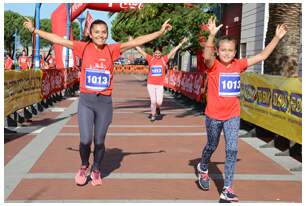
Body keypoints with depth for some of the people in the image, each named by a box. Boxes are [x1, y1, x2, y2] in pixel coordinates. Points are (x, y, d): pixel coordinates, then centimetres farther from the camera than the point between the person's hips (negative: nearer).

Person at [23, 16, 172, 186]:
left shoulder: (112, 50, 1)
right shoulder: (83, 48, 1)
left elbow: (136, 42, -2)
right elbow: (57, 39, 2)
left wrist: (160, 32, -5)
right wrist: (34, 30, 3)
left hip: (105, 102, 1)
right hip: (86, 100, -1)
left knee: (99, 140, 9)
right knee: (85, 139, -5)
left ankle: (96, 170, 33)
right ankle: (84, 166, 25)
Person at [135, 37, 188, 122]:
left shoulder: (164, 59, 1)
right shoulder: (150, 59, 1)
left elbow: (173, 51, 1)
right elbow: (140, 50, 3)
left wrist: (181, 43, 0)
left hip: (160, 84, 0)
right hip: (151, 84, 0)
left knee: (159, 102, -4)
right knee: (153, 101, 1)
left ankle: (157, 109, 31)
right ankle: (153, 115, 23)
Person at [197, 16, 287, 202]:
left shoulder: (239, 65, -1)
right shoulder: (213, 65, -12)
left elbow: (262, 56, 2)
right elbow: (207, 55, -35)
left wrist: (277, 38, -3)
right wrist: (212, 35, -49)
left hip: (233, 115, 3)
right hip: (214, 115, -2)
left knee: (232, 150, -4)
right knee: (212, 147, 17)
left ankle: (227, 189, 1)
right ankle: (203, 168, 48)